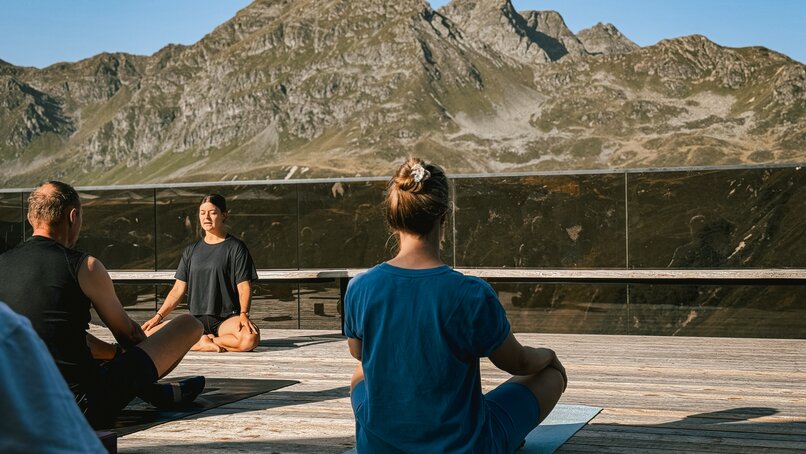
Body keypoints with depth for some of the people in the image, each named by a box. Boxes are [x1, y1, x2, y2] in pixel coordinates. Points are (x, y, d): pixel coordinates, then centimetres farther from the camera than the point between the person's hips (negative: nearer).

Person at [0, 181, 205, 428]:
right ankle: (155, 392, 30)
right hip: (87, 406, -7)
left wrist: (117, 351, 31)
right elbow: (127, 332, 5)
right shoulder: (84, 266, -11)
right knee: (190, 325, 3)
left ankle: (154, 391, 39)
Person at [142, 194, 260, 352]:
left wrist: (243, 314, -22)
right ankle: (202, 340, -14)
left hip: (227, 318, -3)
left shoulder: (235, 247, 3)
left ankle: (201, 343, -15)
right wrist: (158, 316, 1)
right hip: (196, 320, 3)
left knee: (250, 338, -38)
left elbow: (244, 287, -4)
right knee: (148, 334, -19)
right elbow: (178, 289, 14)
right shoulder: (191, 251, 16)